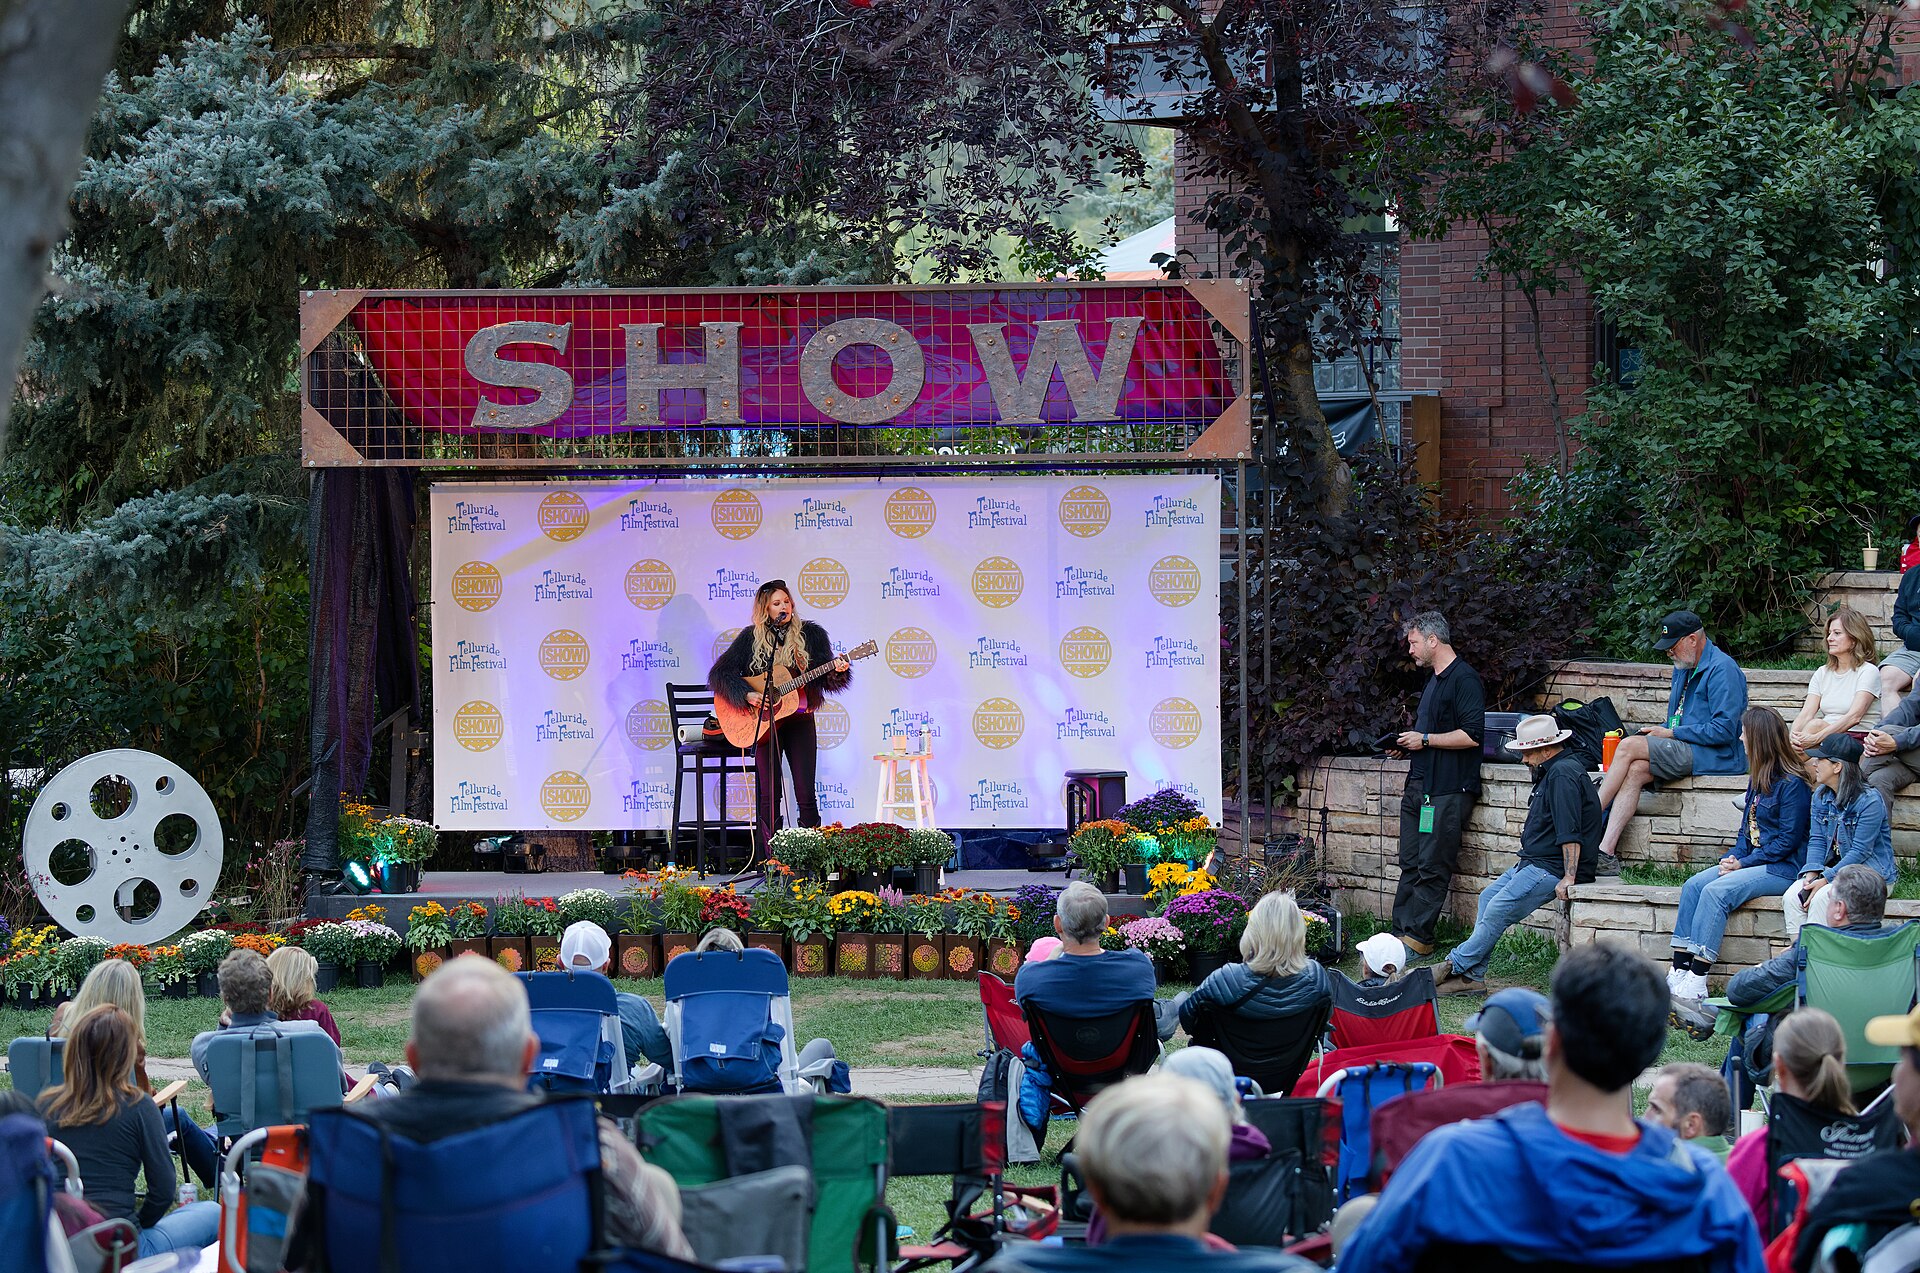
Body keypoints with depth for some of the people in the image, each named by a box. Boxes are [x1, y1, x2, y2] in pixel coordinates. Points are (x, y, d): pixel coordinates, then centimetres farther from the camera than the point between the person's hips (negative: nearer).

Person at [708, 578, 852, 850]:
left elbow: (824, 678, 2)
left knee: (806, 796, -3)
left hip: (800, 719, 1)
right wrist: (747, 695, -16)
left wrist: (836, 671, -20)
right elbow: (720, 673, -3)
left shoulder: (810, 634, 4)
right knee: (768, 796, 0)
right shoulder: (751, 638, 2)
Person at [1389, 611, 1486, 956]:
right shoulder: (1434, 679, 20)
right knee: (1410, 864, 7)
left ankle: (1418, 937, -4)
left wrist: (1424, 740, -13)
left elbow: (1471, 735, -20)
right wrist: (1408, 743, 16)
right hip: (1420, 786, 10)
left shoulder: (1464, 679, -11)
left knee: (1432, 867, -6)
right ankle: (1402, 931, 8)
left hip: (1447, 790, -10)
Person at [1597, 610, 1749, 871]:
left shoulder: (1722, 669, -11)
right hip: (1685, 751, 9)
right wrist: (1658, 732, 5)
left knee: (1628, 747, -20)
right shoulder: (1683, 668, 19)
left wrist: (1670, 733, -13)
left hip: (1715, 757, -9)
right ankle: (1606, 850, -30)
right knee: (1635, 770, -20)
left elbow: (1724, 730, -18)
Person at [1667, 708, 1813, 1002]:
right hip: (1753, 861, 9)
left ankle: (1696, 980, -30)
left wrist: (1743, 863, -16)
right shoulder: (1758, 778, 16)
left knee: (1717, 890, -27)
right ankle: (1679, 971, -20)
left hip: (1783, 868, -9)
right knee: (1693, 885, -12)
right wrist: (1734, 857, 0)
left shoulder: (1793, 784, -12)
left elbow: (1788, 840, -15)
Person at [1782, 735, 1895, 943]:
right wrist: (1812, 873, -15)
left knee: (1821, 899, -31)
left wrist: (1825, 880, -23)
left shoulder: (1870, 801, -18)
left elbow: (1860, 851, -19)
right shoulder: (1821, 795, 5)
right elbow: (1817, 840, 4)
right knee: (1791, 896, -19)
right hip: (1832, 869, 7)